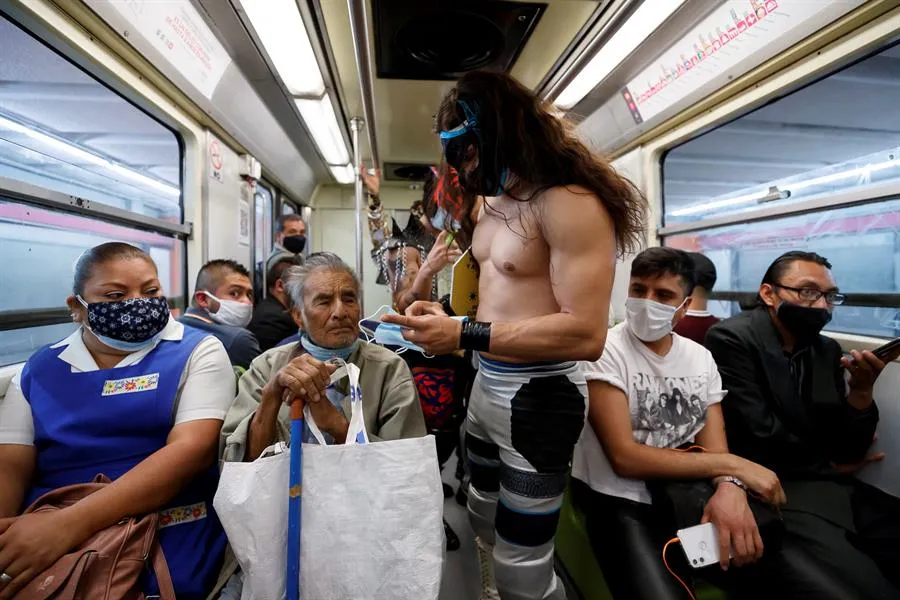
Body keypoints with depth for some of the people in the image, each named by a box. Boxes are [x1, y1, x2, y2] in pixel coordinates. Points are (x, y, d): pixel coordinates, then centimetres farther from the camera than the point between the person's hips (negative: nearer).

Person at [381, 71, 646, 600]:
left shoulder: (569, 203, -19)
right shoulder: (494, 200, 8)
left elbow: (586, 334, -26)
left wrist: (466, 335, -27)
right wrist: (451, 321, 0)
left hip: (536, 395, -8)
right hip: (486, 383, 9)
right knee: (485, 524, 26)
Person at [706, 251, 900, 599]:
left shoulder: (827, 350, 10)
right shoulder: (731, 338, -11)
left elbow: (849, 449, 7)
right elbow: (760, 435, -14)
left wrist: (861, 391, -11)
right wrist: (829, 465, 3)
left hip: (834, 487, 7)